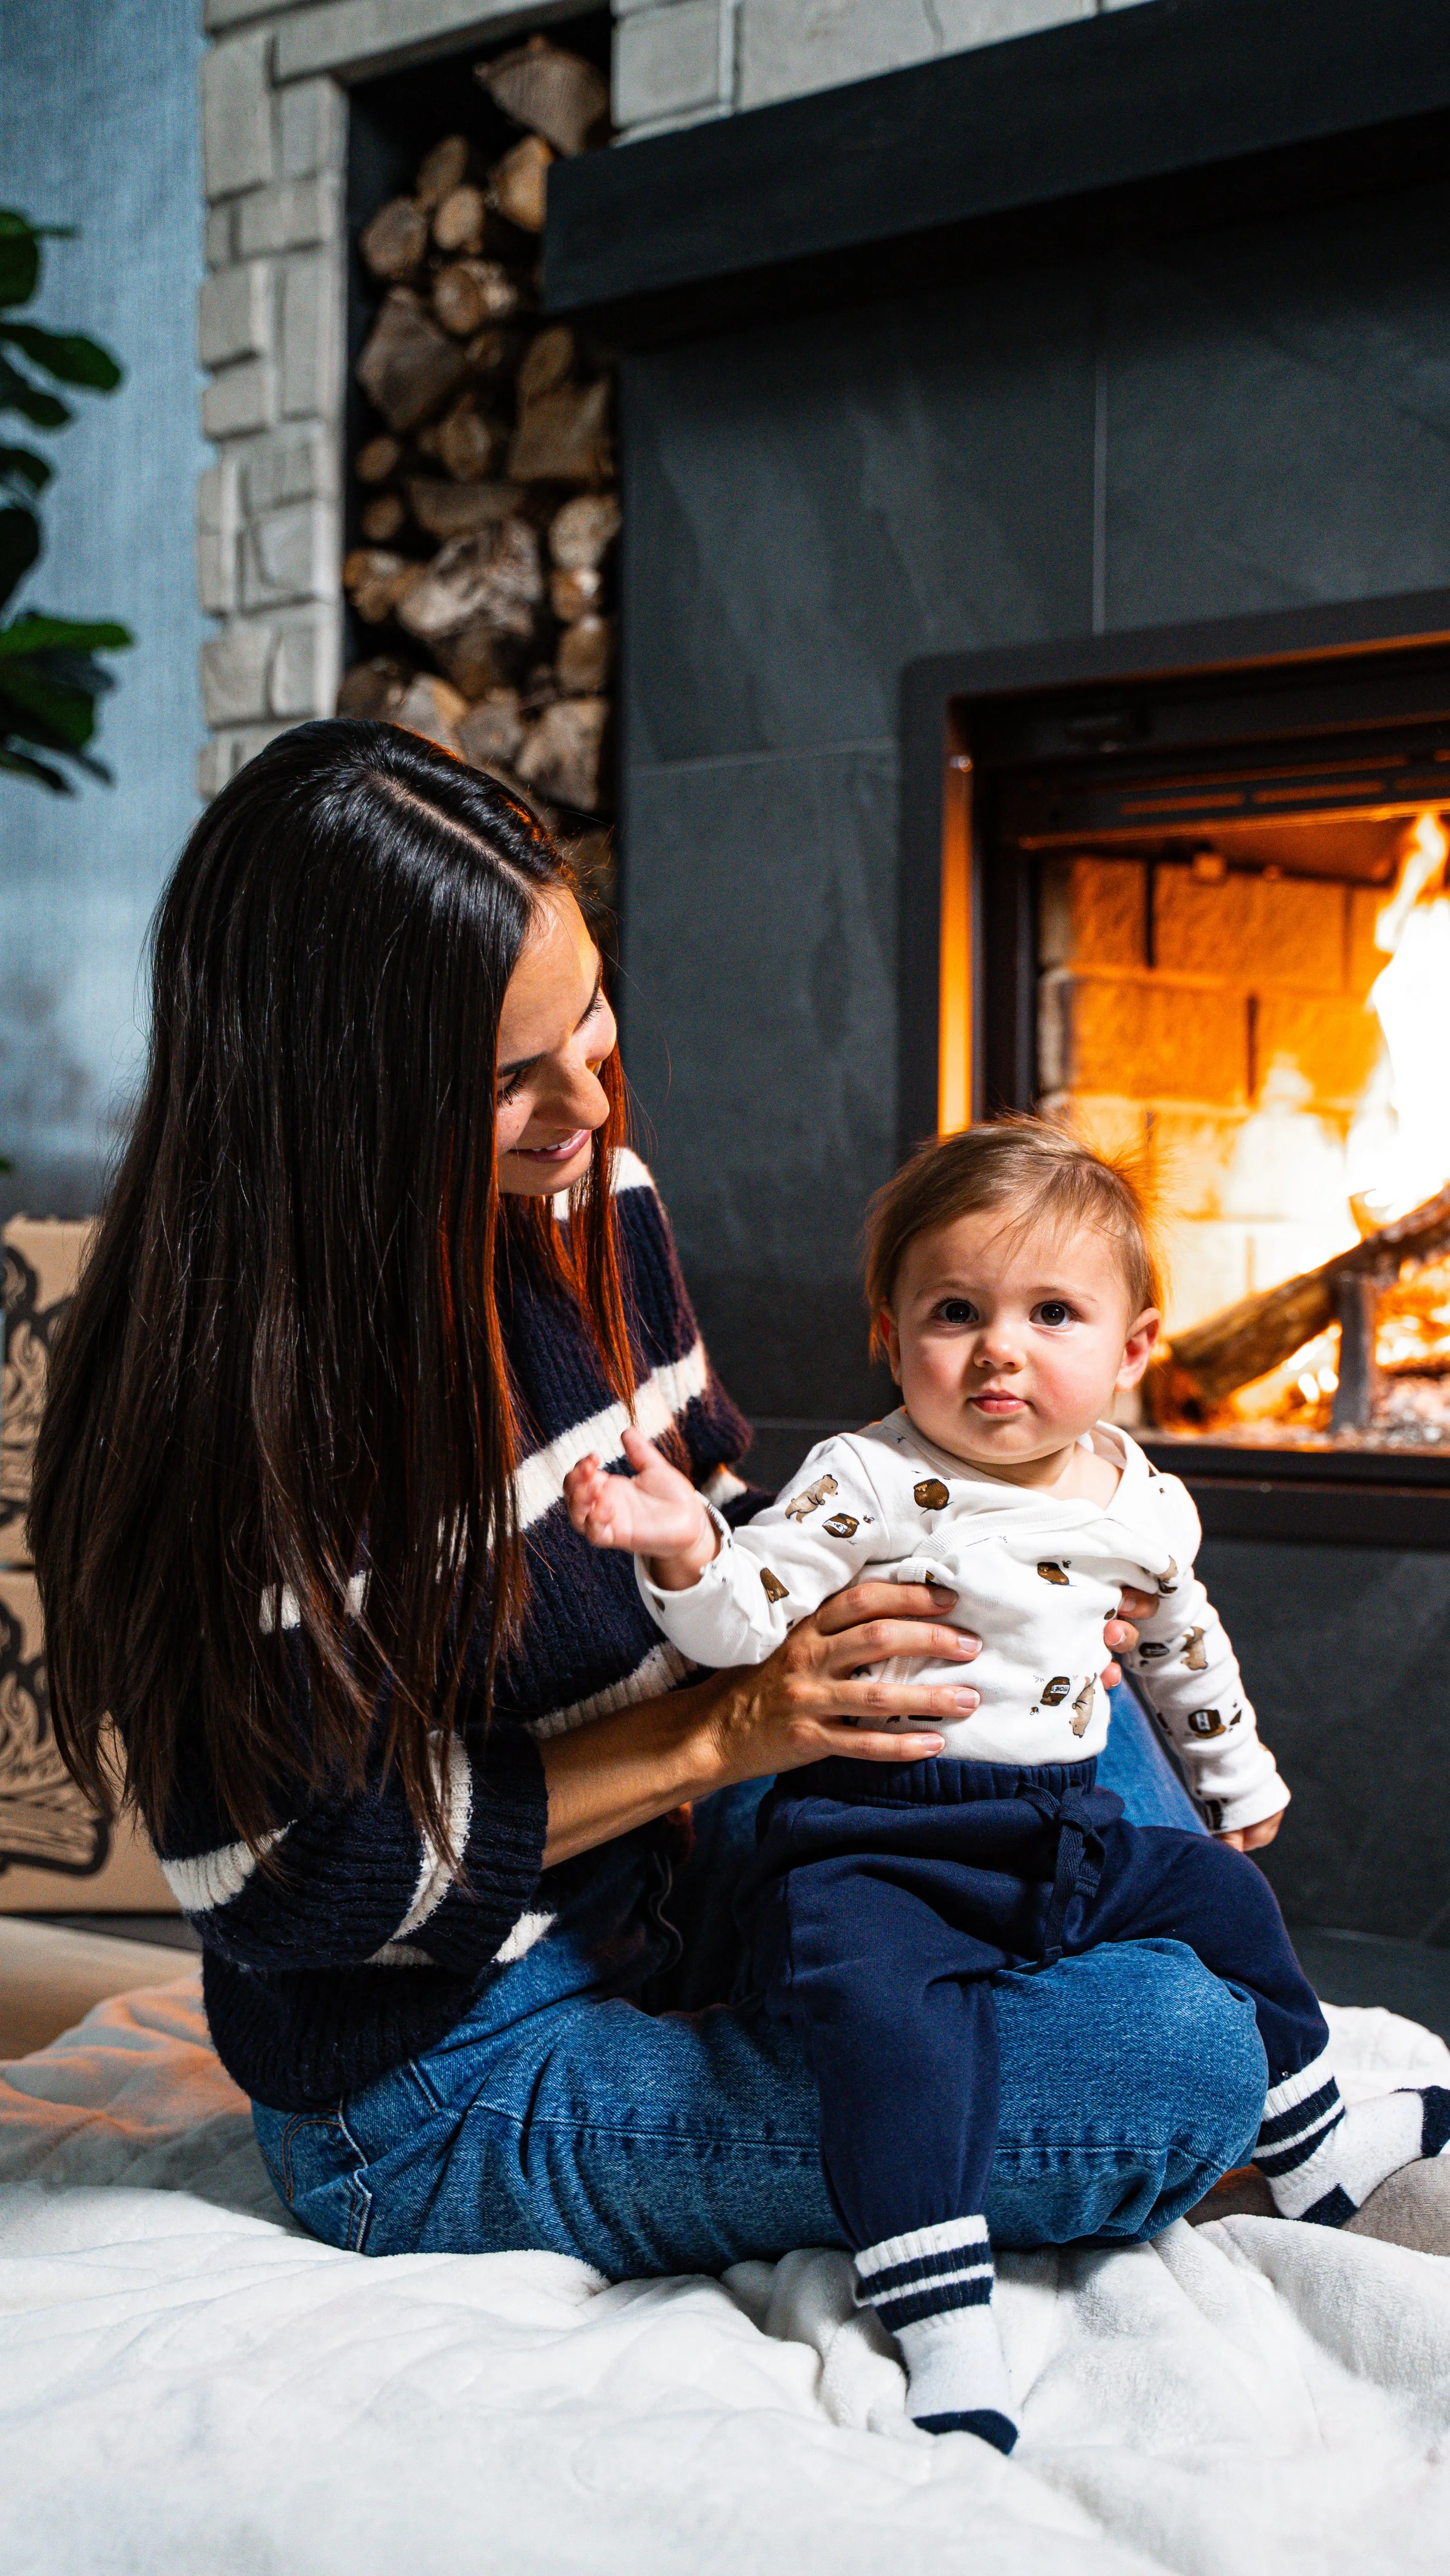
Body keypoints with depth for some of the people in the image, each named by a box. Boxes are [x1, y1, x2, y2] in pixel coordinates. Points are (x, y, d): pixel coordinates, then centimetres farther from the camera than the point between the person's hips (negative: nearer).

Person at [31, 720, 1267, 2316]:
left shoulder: (587, 1199, -3)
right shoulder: (233, 1381, -27)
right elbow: (283, 1880, -23)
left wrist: (928, 1599, -7)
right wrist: (719, 1733, -24)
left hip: (661, 1901, 8)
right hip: (449, 2100, -8)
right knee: (1172, 2071, -20)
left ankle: (1267, 2057, 17)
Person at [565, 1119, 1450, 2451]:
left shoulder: (1145, 1506, 6)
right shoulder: (867, 1485, -11)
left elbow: (1186, 1640, 25)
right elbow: (747, 1617, -18)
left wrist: (1239, 1776, 36)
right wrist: (685, 1551, -39)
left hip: (1067, 1830, 7)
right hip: (876, 1840, -6)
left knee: (1228, 1904, 16)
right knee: (889, 2009, -32)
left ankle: (1315, 2152, 41)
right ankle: (946, 2334, -30)